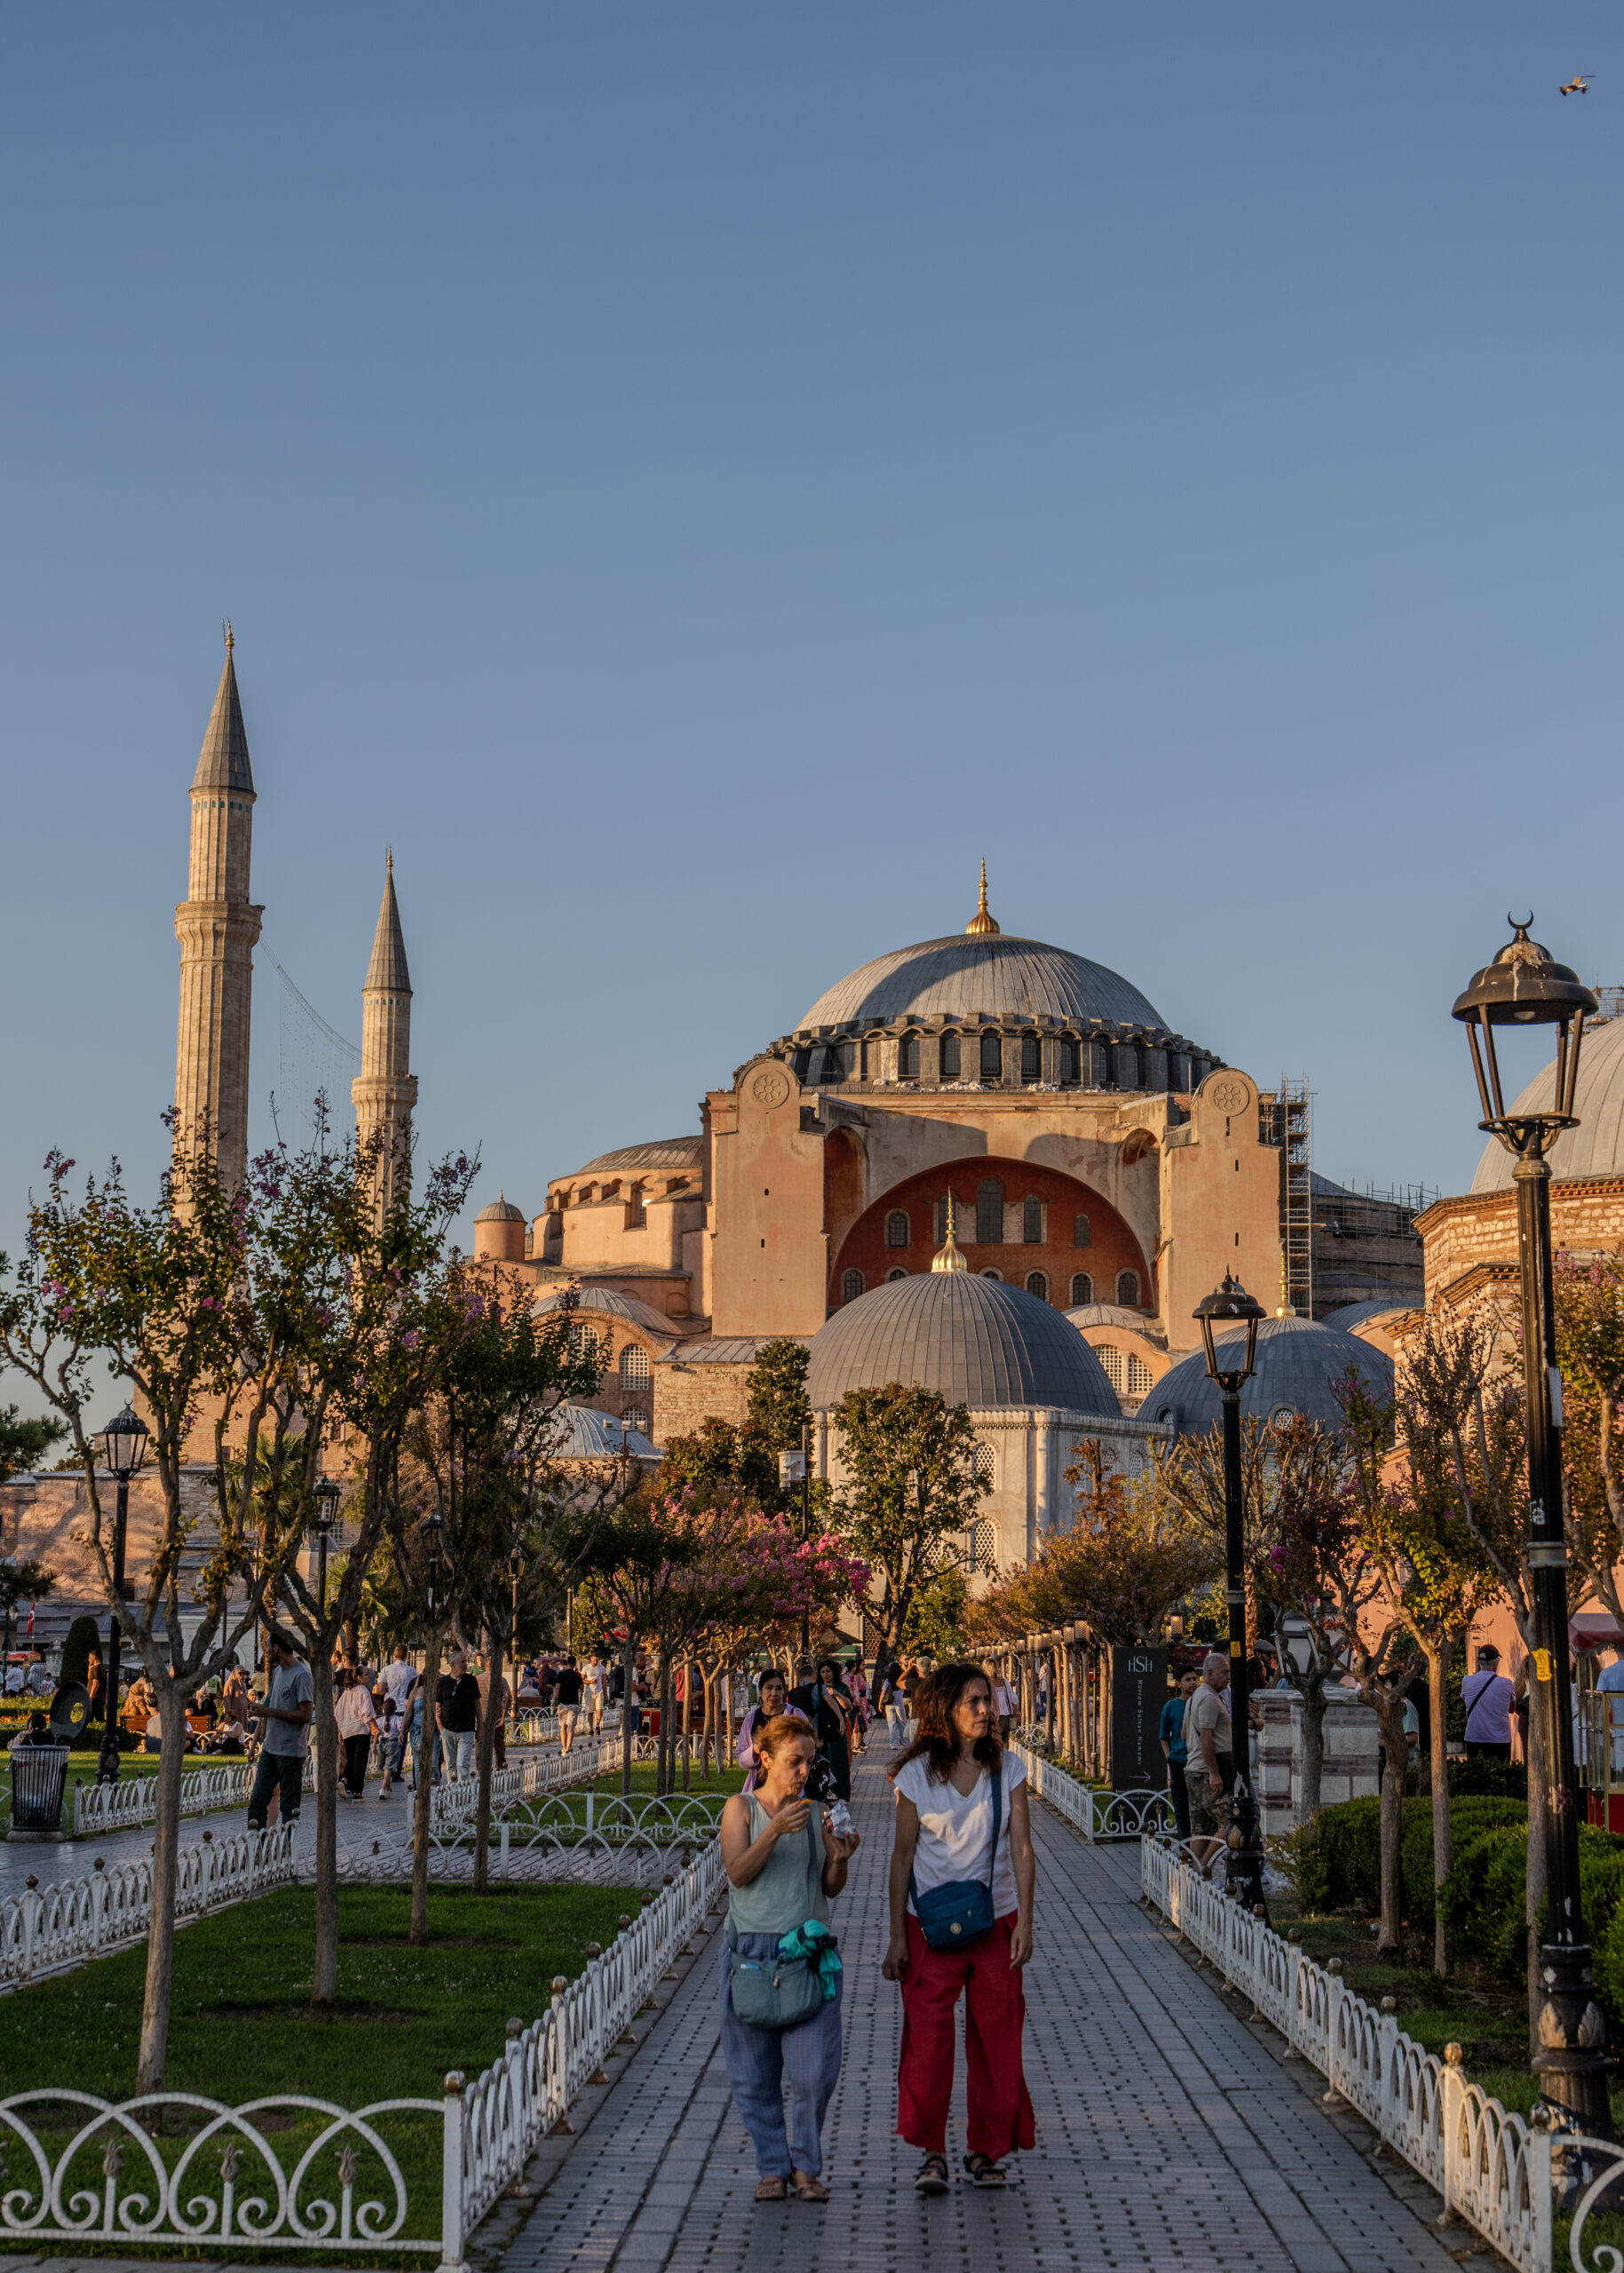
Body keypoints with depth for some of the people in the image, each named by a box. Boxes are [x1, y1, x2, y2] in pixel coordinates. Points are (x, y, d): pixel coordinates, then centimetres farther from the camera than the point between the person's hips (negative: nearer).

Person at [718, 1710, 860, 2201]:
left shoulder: (816, 1814, 9)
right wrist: (775, 1831, -22)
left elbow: (830, 1888, 11)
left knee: (816, 2067, -6)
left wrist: (841, 1859, -10)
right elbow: (737, 1872, -10)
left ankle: (805, 2164, 11)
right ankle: (772, 2166, 17)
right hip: (752, 1949, -1)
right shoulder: (741, 1808, 3)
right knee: (754, 2072, 3)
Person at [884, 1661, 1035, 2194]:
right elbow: (903, 1856, 0)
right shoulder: (916, 1774, -4)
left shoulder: (1007, 1769, 0)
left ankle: (986, 2150, 16)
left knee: (996, 2035, 4)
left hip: (994, 1920, 2)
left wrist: (1024, 1923, -8)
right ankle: (931, 2152, 4)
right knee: (928, 2035, -5)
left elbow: (1022, 1849, 0)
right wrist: (897, 1938, -1)